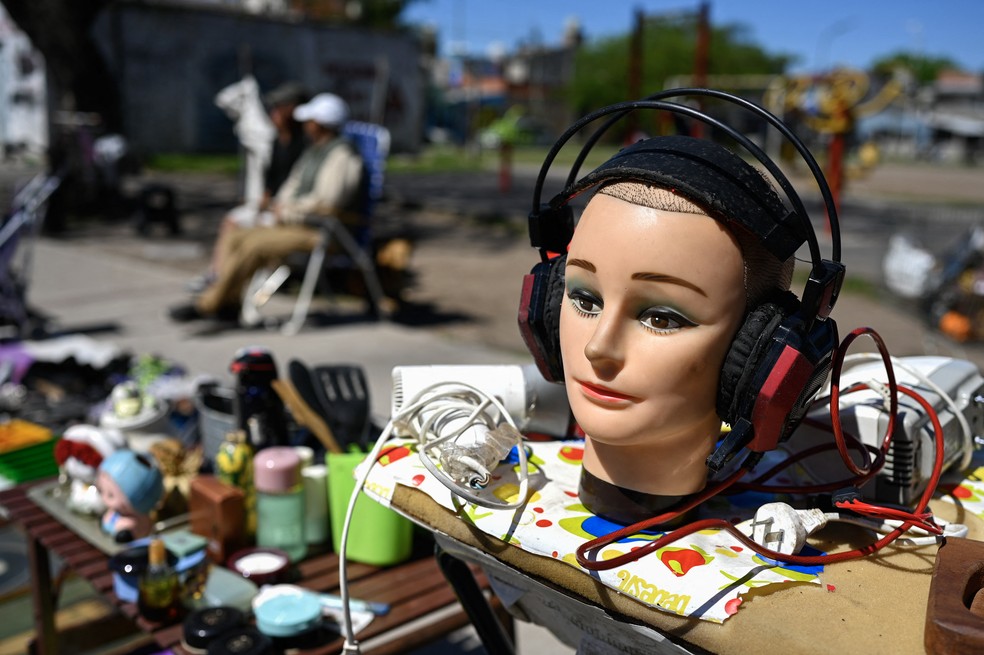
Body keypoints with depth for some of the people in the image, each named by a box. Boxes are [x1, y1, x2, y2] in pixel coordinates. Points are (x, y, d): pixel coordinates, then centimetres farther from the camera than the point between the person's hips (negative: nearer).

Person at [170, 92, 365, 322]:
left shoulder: (342, 155, -14)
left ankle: (207, 305, -16)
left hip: (324, 234, -10)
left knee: (254, 245, -24)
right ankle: (229, 302, -10)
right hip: (295, 225, 10)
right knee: (234, 239, -1)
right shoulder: (312, 152, 17)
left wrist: (286, 212, -12)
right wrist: (280, 205, 0)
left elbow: (325, 202, -23)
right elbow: (293, 186, 22)